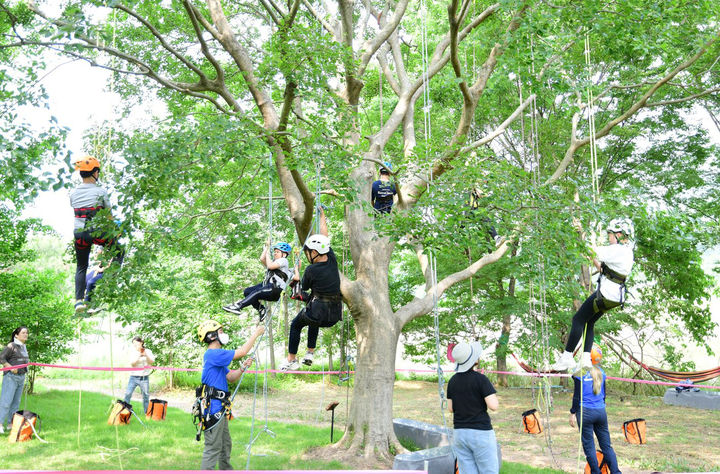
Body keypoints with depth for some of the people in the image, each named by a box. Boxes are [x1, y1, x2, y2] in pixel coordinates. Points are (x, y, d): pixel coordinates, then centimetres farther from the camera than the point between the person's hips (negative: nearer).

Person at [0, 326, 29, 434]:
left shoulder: (24, 347, 14)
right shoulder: (11, 346, -10)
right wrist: (11, 367, -20)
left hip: (21, 377, 8)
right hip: (11, 377, -8)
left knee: (16, 402, 11)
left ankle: (11, 423, 18)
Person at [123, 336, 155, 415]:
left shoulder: (148, 351, 4)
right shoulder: (133, 352, 4)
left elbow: (152, 361, -6)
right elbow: (132, 363, -7)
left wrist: (146, 355, -23)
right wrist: (139, 356, -22)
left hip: (144, 378, 0)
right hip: (134, 377, 0)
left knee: (146, 395, 4)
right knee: (128, 394, -9)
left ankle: (147, 412, 15)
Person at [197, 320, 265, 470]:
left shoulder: (217, 356, 18)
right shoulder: (212, 354, -16)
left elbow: (231, 378, 18)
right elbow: (242, 352, -21)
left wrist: (243, 367, 2)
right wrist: (256, 333, -11)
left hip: (220, 409, 11)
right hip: (213, 408, -11)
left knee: (226, 445, 21)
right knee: (213, 448, -6)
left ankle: (226, 469, 33)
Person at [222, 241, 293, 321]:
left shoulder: (283, 260, 1)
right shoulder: (274, 262, 29)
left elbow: (270, 266, -15)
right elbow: (262, 259, 14)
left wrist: (267, 255, 1)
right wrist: (267, 247, 21)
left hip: (276, 289, -9)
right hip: (267, 285, 9)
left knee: (256, 293, -31)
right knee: (247, 291, -6)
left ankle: (238, 306, -39)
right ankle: (261, 309, -4)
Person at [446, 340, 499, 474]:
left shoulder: (452, 381, 5)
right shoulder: (480, 379, -13)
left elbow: (451, 408, 11)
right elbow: (493, 406, -17)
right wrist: (493, 395, 3)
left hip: (459, 433, 6)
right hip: (481, 433, -6)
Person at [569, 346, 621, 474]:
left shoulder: (580, 372, -9)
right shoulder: (600, 372, 7)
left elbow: (577, 395, -9)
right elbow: (603, 394, 16)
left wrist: (573, 413, -2)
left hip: (585, 412, -5)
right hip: (601, 411, 5)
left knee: (589, 446, 5)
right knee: (606, 445, 11)